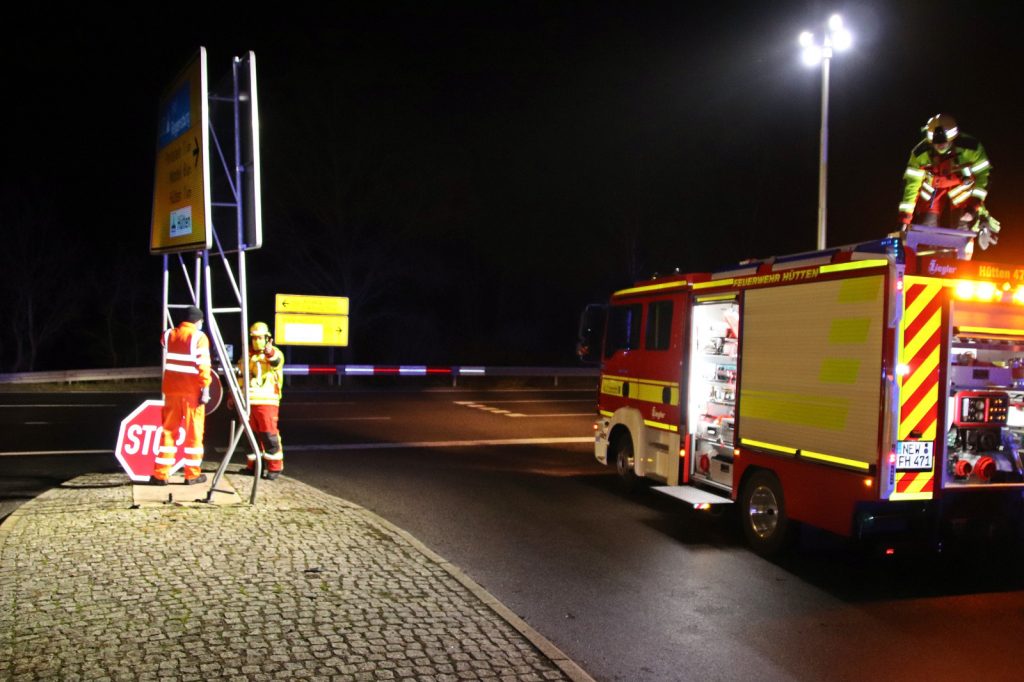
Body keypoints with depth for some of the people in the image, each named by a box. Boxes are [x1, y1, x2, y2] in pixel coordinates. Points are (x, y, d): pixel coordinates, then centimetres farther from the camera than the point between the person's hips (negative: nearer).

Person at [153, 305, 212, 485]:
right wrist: (205, 388, -13)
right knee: (194, 433, 3)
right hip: (192, 391, -5)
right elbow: (203, 365, -14)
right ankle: (192, 474, 7)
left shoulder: (168, 335, 10)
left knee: (168, 431, 10)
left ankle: (160, 474, 9)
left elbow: (168, 360, 19)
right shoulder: (199, 337, -7)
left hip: (171, 390, 5)